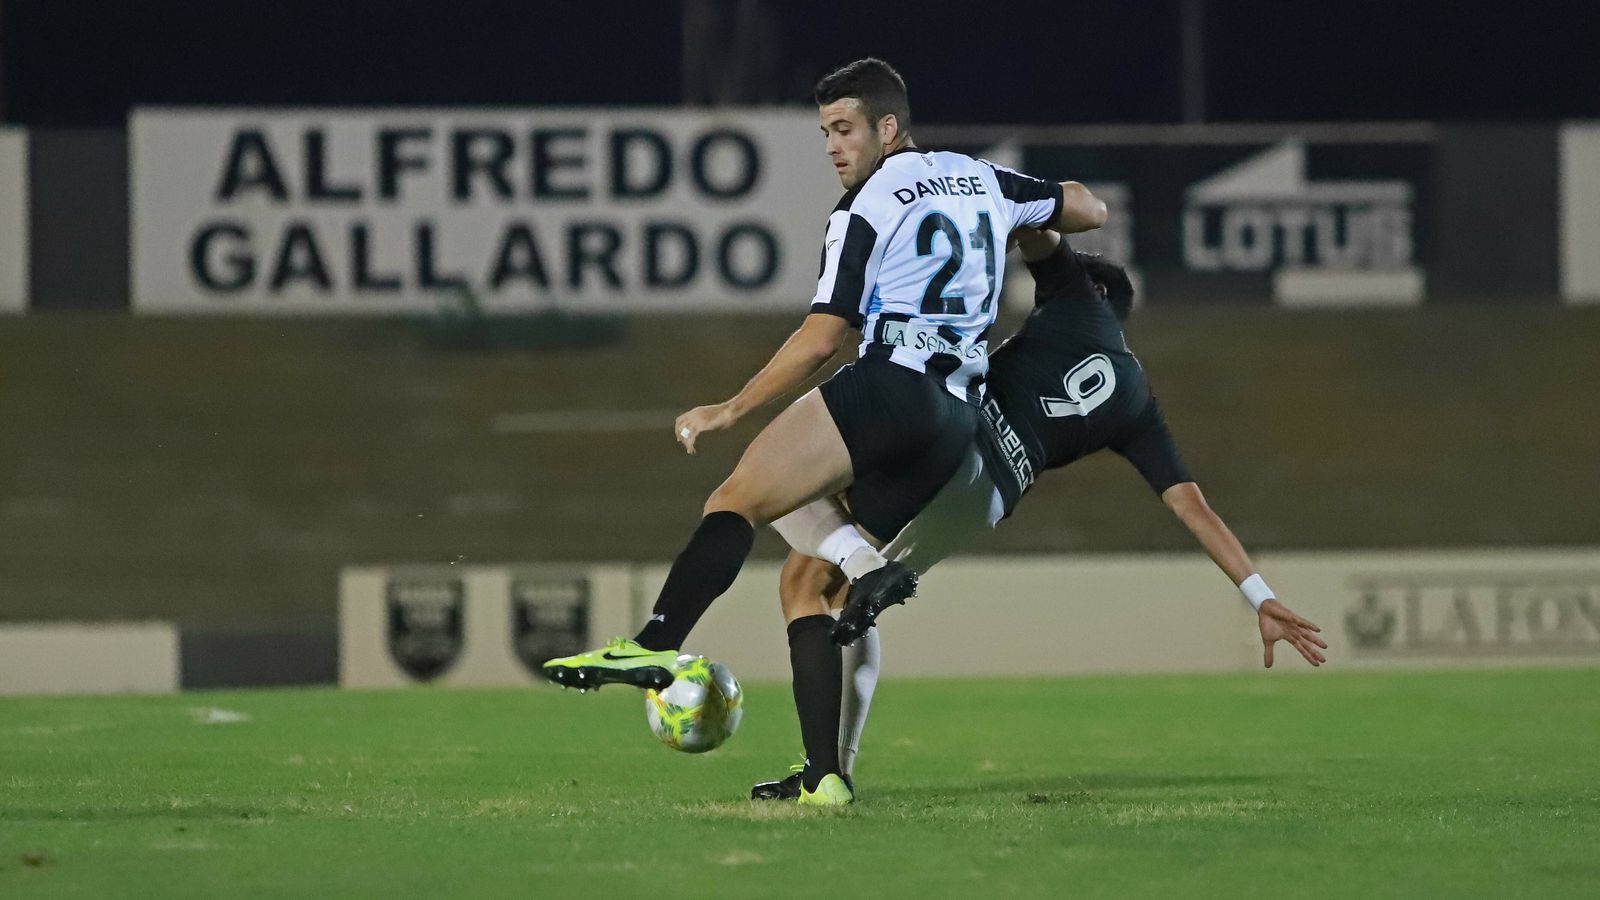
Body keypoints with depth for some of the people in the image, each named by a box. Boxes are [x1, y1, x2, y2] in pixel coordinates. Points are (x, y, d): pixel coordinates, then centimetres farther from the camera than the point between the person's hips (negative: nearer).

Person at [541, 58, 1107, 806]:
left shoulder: (867, 208, 2)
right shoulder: (983, 181, 21)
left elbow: (820, 339, -1)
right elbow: (1087, 210, 33)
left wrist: (731, 409, 5)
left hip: (891, 386, -7)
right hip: (959, 423, 7)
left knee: (737, 498, -18)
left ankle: (654, 644, -42)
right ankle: (824, 775, 1)